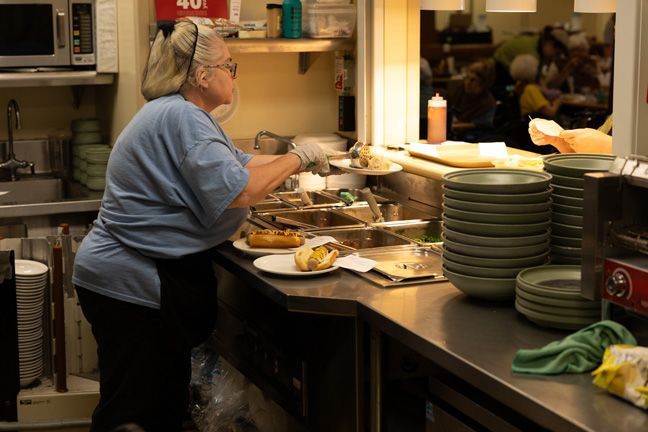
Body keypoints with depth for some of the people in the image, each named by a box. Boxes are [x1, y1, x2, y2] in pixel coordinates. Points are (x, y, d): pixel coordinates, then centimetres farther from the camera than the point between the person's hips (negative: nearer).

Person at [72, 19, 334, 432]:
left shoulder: (185, 114, 14)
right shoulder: (180, 117, -19)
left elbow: (238, 163, 22)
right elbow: (237, 190, -25)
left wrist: (302, 161, 14)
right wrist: (297, 158, -11)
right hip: (132, 285, -11)